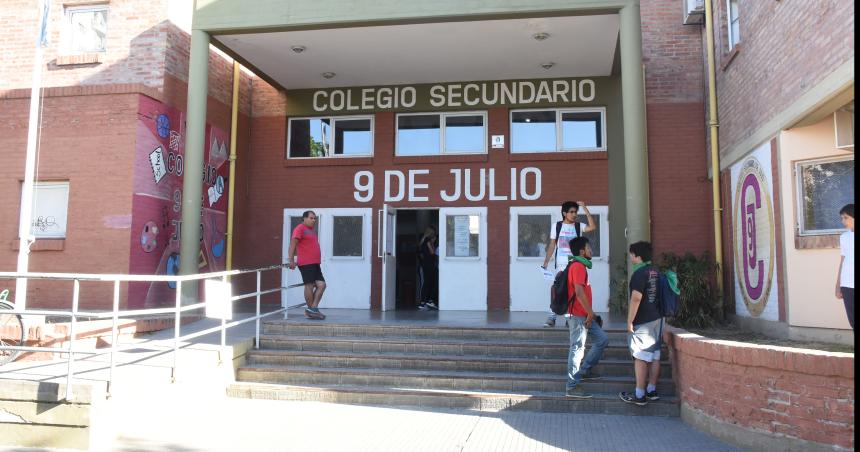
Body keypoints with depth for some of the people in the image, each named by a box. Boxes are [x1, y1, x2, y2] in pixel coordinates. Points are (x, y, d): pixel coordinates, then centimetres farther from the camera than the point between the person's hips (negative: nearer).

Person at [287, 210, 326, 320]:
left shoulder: (312, 230, 21)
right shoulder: (300, 228, -5)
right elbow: (293, 243, -13)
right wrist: (291, 260, -21)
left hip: (315, 263, 9)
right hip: (306, 263, -9)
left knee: (321, 285, 2)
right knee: (310, 285, -5)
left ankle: (313, 309, 7)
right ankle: (310, 310, 4)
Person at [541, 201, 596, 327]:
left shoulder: (579, 226, 3)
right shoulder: (556, 226, 3)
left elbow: (592, 227, -17)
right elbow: (552, 245, 6)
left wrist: (585, 209, -17)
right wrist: (546, 262, 0)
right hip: (561, 265, 0)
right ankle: (551, 318, 2)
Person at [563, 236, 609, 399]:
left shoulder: (579, 266, 17)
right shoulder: (578, 266, -15)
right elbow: (579, 292, -24)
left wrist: (589, 313, 20)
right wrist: (590, 313, -16)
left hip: (583, 315, 10)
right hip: (578, 315, -10)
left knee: (602, 339, 14)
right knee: (577, 348, -6)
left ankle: (585, 370, 21)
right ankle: (572, 387, 0)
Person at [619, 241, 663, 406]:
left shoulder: (639, 273, -16)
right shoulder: (656, 272, 10)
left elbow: (636, 298, -22)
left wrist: (629, 321, -17)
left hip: (642, 321, -9)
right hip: (657, 319, 9)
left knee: (640, 357, -4)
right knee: (654, 356, 11)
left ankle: (639, 396, -1)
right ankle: (652, 391, 18)